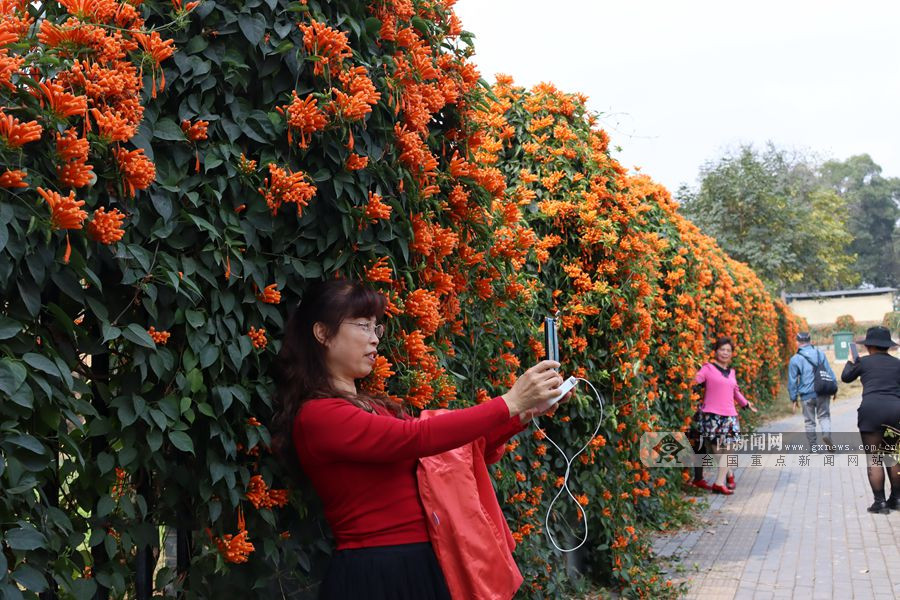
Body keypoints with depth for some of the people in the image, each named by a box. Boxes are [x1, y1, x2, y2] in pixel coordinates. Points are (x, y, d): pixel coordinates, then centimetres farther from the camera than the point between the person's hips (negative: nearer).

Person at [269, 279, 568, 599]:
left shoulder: (371, 407, 15)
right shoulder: (317, 415, -13)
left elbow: (453, 453, 11)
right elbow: (418, 438, -23)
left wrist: (524, 413, 0)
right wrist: (510, 402, -19)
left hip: (419, 565, 8)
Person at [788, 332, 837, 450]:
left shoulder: (795, 359, -4)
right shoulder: (820, 354, 4)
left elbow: (792, 381, -3)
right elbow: (829, 372, 6)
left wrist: (793, 399, 4)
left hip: (807, 395, -2)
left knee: (810, 421, 11)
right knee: (824, 416, 14)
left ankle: (813, 447, 14)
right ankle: (826, 432, -15)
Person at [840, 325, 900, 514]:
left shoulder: (865, 362, 4)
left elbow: (846, 377, 19)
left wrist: (850, 362, 35)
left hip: (871, 410, -4)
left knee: (874, 459, 1)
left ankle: (880, 502, -2)